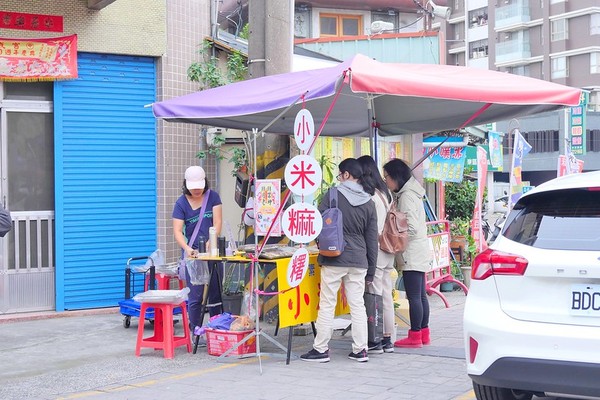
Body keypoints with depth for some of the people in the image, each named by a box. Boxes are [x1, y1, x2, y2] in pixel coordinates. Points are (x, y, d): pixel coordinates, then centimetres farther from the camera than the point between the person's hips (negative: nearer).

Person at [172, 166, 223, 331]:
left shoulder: (213, 197, 0)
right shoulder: (181, 203, -4)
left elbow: (217, 222, -8)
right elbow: (177, 231, -12)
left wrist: (210, 243, -25)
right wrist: (187, 248, -30)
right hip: (192, 253, -2)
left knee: (215, 293, 8)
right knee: (195, 296, -4)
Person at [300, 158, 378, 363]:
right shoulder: (368, 203, 6)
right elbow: (372, 240, 9)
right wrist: (371, 270, 15)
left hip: (334, 259, -4)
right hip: (359, 261, 4)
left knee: (327, 305, 3)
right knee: (358, 305, 9)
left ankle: (321, 349, 10)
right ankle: (360, 350, 13)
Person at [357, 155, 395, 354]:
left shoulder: (369, 196, -16)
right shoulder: (385, 193, 11)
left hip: (375, 251, -9)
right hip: (388, 251, 9)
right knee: (386, 296, 12)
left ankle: (375, 341, 3)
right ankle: (388, 340, 19)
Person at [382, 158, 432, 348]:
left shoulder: (406, 196, -14)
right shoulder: (410, 193, 16)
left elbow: (411, 228, -20)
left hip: (412, 254, -10)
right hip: (419, 252, 10)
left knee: (414, 296, -5)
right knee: (420, 295, 13)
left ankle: (415, 336, -1)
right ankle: (424, 333, 19)